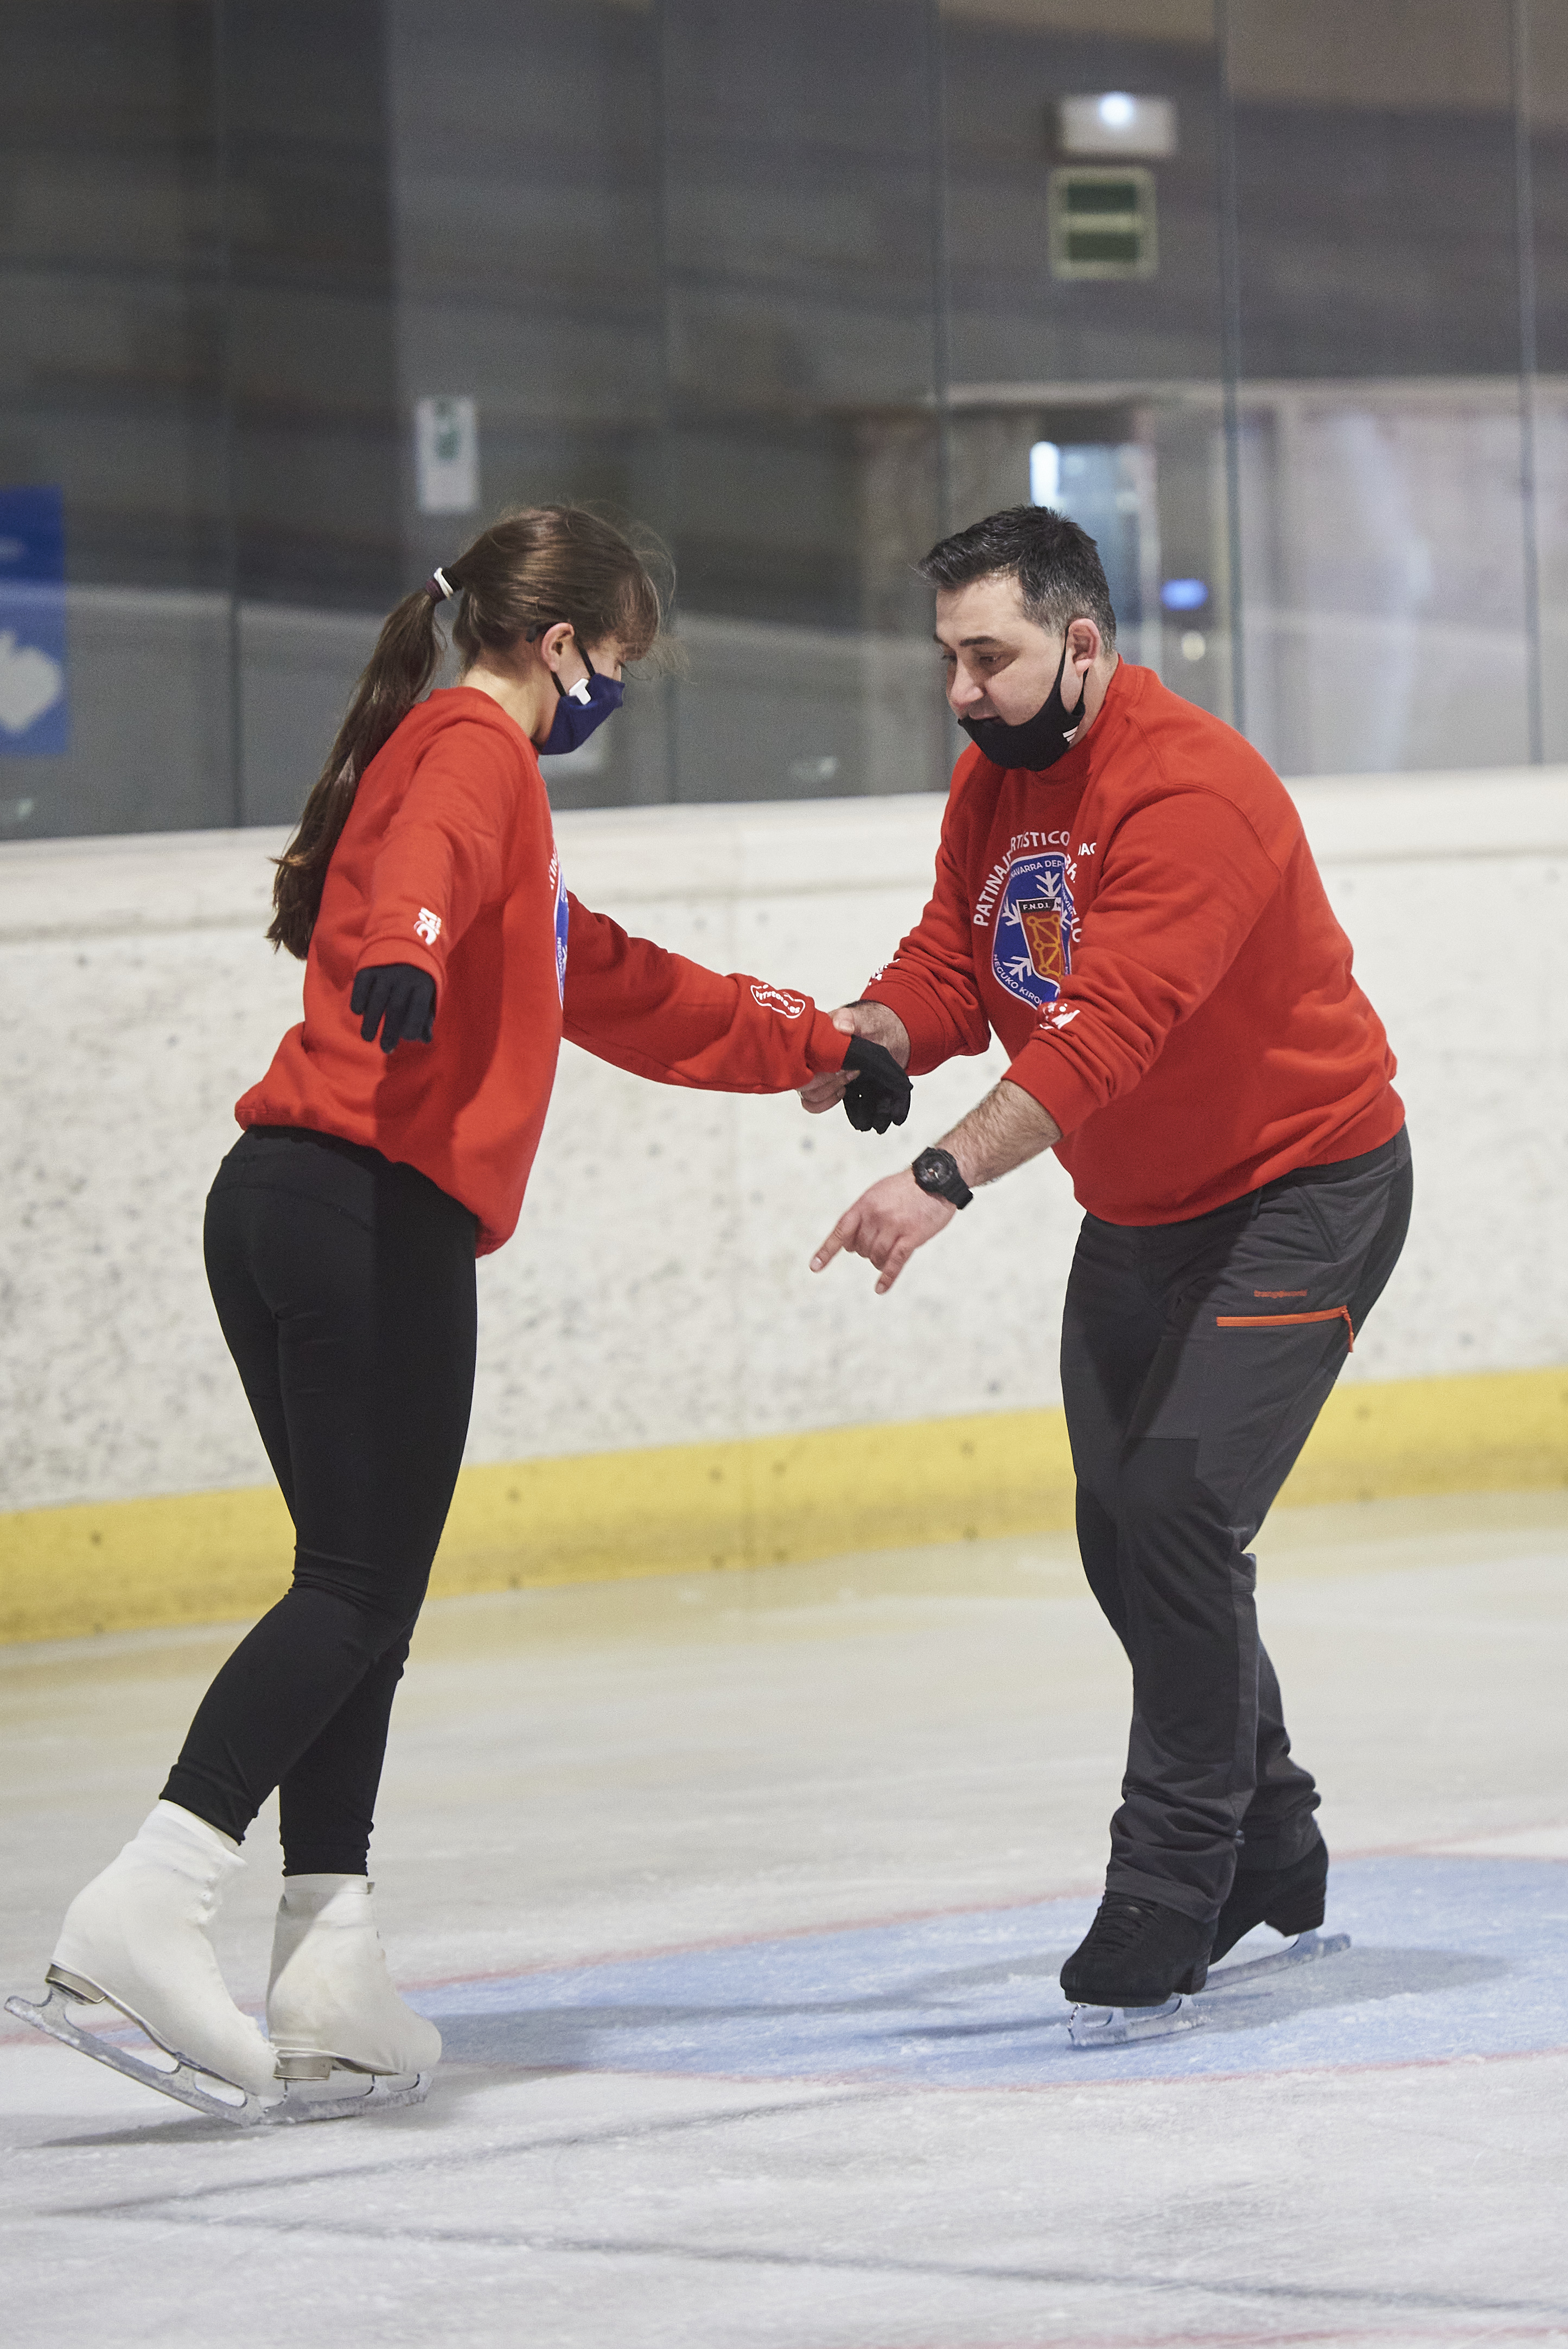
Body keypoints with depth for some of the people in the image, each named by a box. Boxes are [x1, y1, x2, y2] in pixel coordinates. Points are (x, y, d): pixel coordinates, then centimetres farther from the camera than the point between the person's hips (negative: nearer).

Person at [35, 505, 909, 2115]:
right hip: (378, 1210, -10)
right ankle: (144, 1912, -23)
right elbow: (423, 869, -26)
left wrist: (815, 1047, 49)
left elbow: (622, 995, 41)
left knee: (357, 1595, 9)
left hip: (286, 1204, 10)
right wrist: (403, 959, -48)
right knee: (359, 1595, -12)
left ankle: (328, 1976, 5)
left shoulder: (461, 763, 30)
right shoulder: (476, 752, 0)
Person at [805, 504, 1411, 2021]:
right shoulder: (992, 783, 0)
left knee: (1178, 1509, -20)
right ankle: (1270, 1852, 31)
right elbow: (953, 963, -2)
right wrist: (872, 1034, -25)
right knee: (1122, 1537, 12)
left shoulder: (1192, 791, -28)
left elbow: (1111, 1027, -38)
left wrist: (946, 1178, -48)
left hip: (1304, 1195, -9)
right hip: (1137, 1208, 9)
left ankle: (1173, 1886, -9)